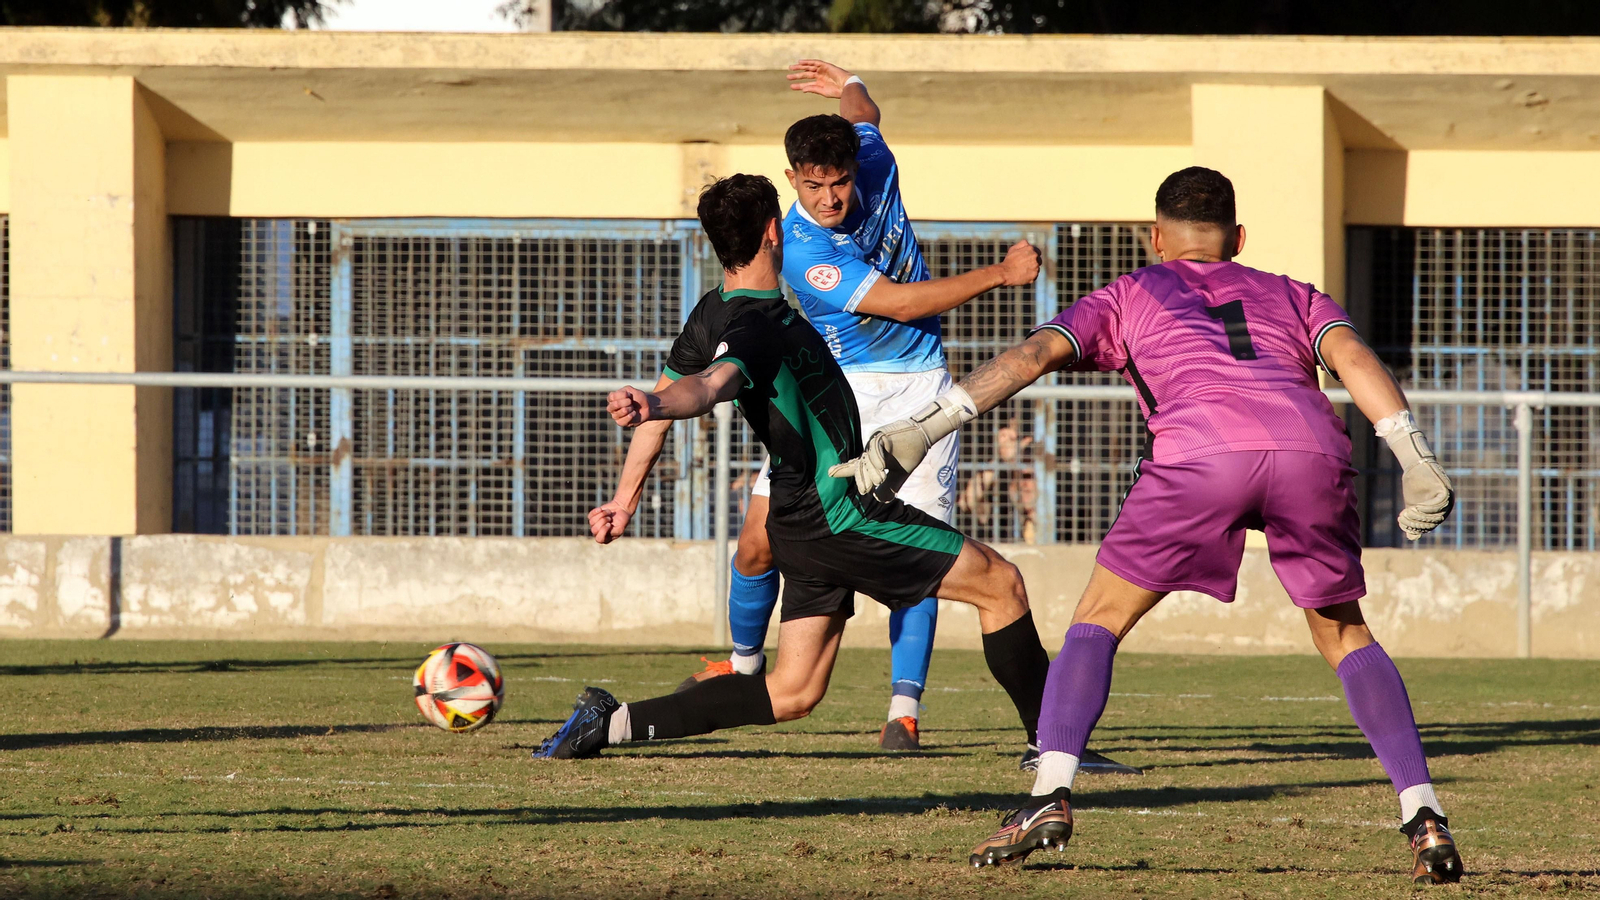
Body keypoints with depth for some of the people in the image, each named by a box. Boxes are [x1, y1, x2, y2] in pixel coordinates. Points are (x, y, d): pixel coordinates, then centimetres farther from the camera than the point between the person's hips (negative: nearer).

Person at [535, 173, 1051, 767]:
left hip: (805, 521, 10)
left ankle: (614, 722, 2)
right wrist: (654, 405, -64)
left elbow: (675, 384, 16)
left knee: (791, 695, 9)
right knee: (1000, 584, 1)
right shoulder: (757, 326, -22)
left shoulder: (714, 314, 8)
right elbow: (710, 384, -40)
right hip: (841, 516, -10)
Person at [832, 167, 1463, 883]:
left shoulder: (1127, 297, 32)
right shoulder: (1292, 296, 37)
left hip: (1202, 448, -2)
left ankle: (1051, 794, -5)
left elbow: (1033, 355, 17)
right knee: (1345, 636, 21)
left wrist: (917, 433, 11)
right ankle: (1424, 817, 6)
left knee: (1099, 619, 14)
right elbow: (1350, 354, 16)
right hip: (1313, 447, 2)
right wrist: (1417, 459, 4)